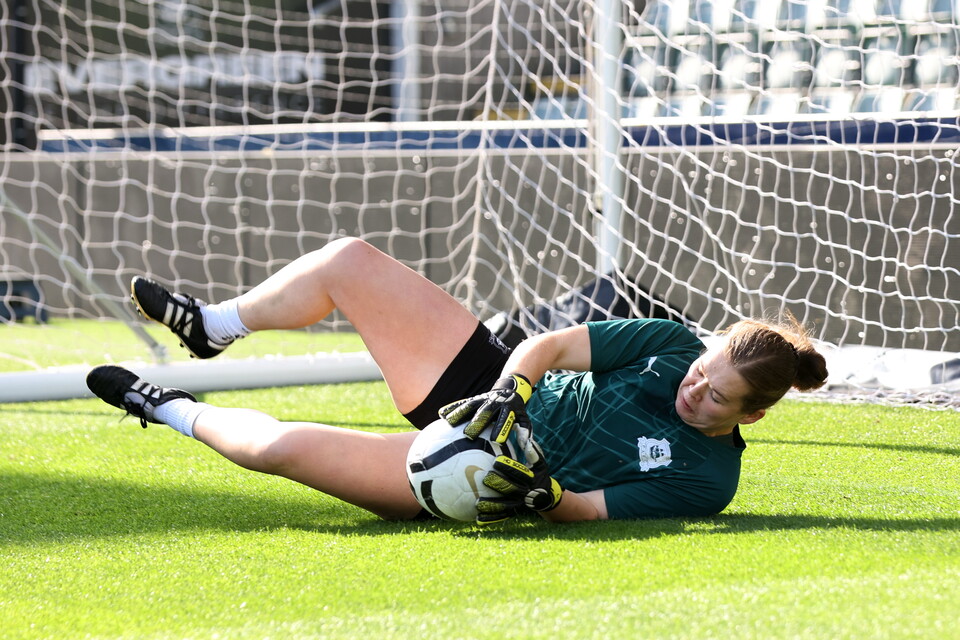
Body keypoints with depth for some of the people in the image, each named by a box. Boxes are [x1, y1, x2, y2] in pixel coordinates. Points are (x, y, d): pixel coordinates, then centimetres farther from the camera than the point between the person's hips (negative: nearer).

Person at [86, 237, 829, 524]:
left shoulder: (705, 480, -20)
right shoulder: (673, 346, -8)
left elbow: (588, 510, -20)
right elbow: (546, 345, -8)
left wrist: (542, 496, -40)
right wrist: (507, 394, -26)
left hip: (474, 483, -5)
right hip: (498, 384, 5)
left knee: (279, 447, -17)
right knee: (348, 260, -4)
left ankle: (172, 409, 19)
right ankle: (213, 325, 27)